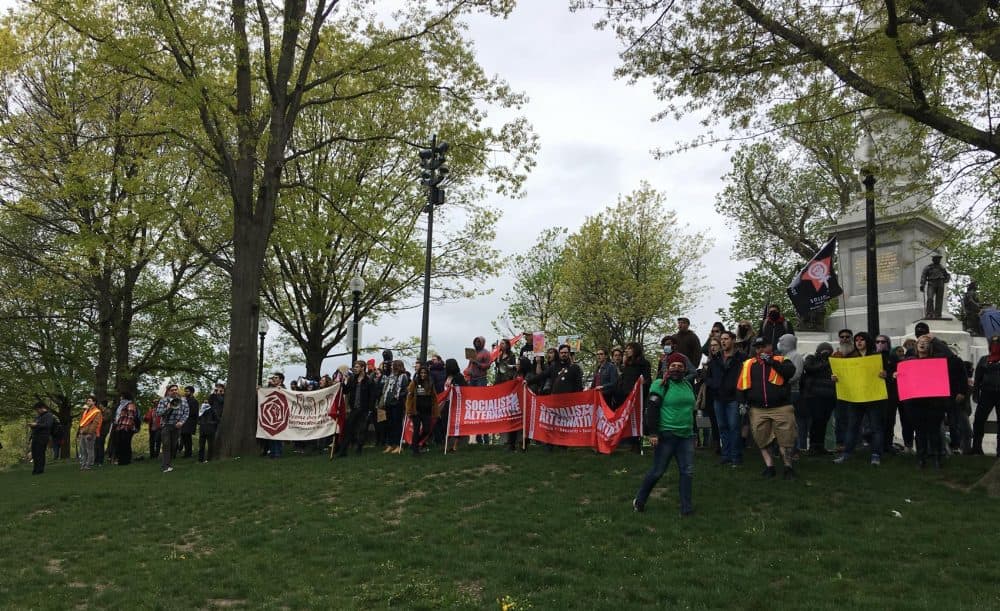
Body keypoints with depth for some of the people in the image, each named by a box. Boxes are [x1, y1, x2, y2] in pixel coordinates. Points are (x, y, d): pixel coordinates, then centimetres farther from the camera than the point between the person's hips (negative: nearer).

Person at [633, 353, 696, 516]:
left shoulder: (688, 385, 13)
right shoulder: (661, 385, -8)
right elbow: (653, 410, -13)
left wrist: (693, 432, 22)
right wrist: (653, 433, -19)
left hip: (686, 435, 6)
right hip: (666, 435, -6)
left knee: (687, 471, 0)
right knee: (657, 471, 0)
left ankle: (686, 507, 6)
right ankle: (639, 500, 17)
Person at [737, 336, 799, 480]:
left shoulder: (781, 360, 4)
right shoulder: (748, 364, 10)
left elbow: (790, 372, -17)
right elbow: (742, 386, 14)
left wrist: (771, 361, -19)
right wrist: (744, 402, 6)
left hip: (781, 408, -3)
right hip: (758, 410, 3)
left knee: (785, 439, -1)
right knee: (762, 440, 6)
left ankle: (788, 467, 10)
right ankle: (769, 466, 17)